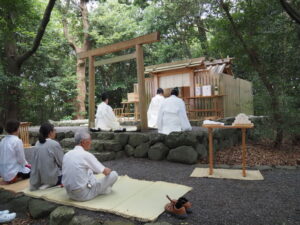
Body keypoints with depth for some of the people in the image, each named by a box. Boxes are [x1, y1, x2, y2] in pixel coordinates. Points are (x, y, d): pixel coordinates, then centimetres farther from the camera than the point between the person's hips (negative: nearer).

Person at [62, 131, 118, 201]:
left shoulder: (66, 155, 1)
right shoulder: (86, 155, -19)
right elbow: (106, 172, -11)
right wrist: (108, 170, 15)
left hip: (70, 194, 7)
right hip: (85, 194, -7)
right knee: (114, 174, 5)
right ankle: (104, 189, 35)